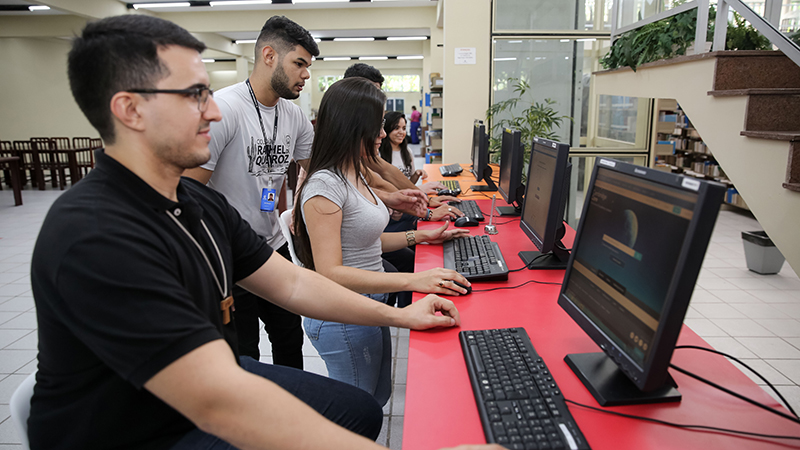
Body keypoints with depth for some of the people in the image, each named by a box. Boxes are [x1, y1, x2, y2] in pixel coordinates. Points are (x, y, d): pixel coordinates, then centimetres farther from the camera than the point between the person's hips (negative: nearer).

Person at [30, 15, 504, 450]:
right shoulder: (95, 236, -31)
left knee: (361, 409, 9)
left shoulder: (202, 203, -1)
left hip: (215, 382, 8)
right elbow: (218, 402, -38)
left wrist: (398, 315, -1)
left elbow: (292, 283, 2)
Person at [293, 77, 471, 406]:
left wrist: (420, 236, 10)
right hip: (346, 320, -9)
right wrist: (412, 280, -31)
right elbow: (330, 273, -27)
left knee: (378, 397, 25)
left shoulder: (354, 175, 8)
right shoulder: (324, 185, -23)